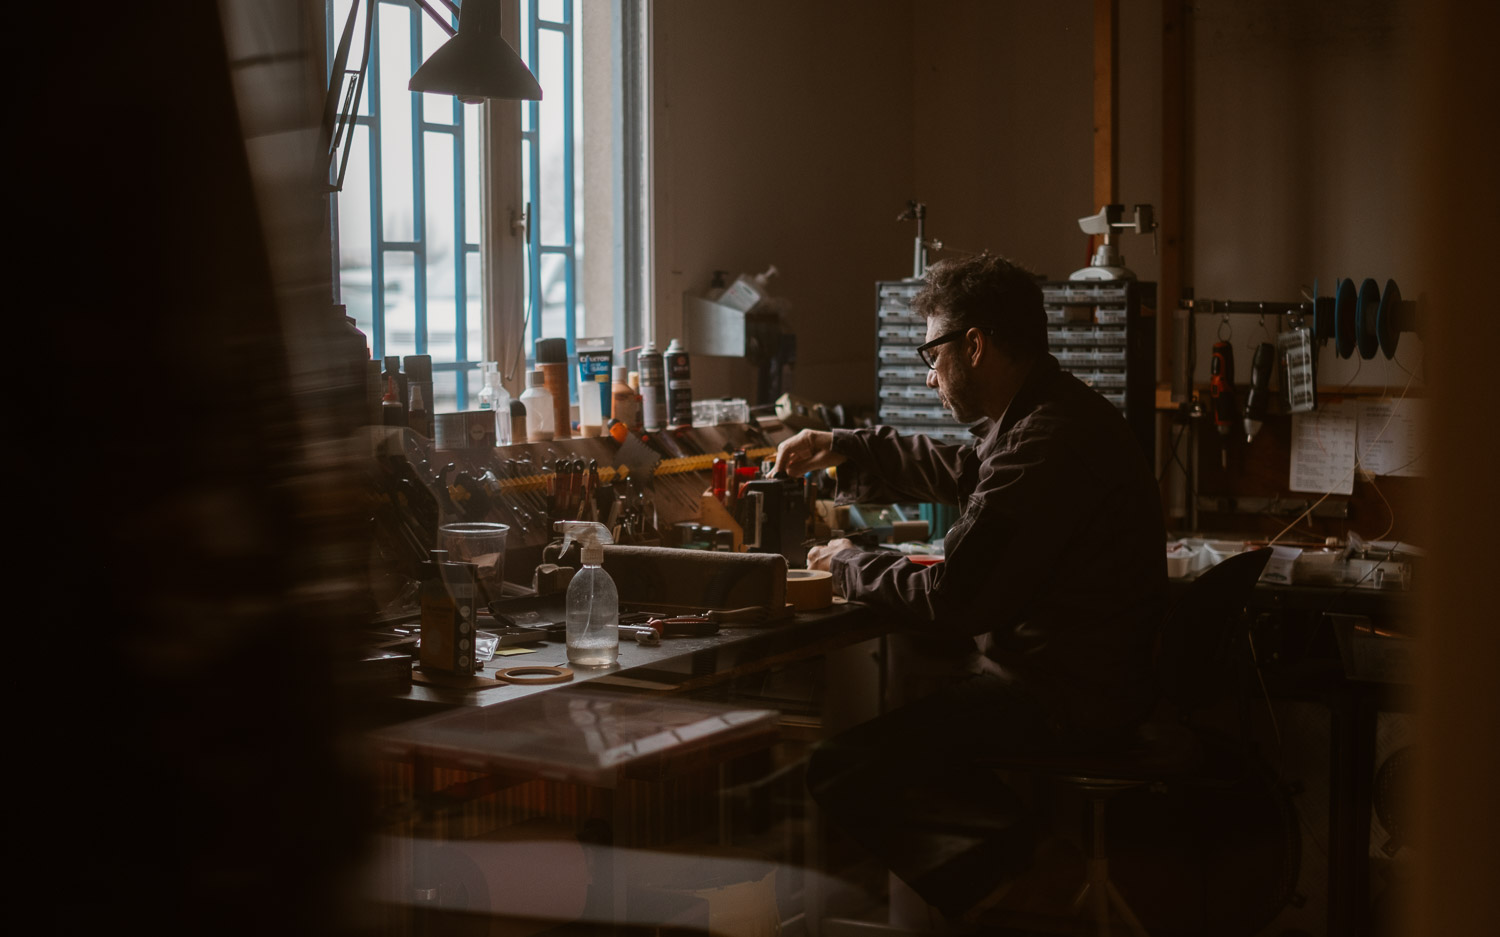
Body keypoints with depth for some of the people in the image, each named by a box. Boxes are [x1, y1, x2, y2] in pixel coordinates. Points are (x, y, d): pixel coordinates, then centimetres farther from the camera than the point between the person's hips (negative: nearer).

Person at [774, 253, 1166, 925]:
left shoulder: (1049, 443, -23)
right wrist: (842, 449, 26)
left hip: (1063, 700, -11)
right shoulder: (1059, 412, 11)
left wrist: (849, 565, -5)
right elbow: (960, 472, 31)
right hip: (1086, 674, 11)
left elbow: (950, 600, -22)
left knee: (837, 773, -16)